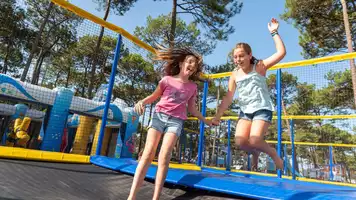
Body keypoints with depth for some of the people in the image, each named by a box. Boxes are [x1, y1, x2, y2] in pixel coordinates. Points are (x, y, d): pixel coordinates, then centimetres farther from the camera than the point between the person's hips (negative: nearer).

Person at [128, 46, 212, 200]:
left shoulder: (193, 87, 9)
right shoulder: (167, 80, 1)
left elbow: (191, 109, 18)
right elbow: (154, 96, 13)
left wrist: (206, 121, 21)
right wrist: (142, 102, -7)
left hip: (176, 121, 1)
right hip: (159, 115, -1)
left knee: (164, 157, -12)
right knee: (148, 153, -9)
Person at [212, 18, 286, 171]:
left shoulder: (259, 66, -4)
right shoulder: (235, 75, 4)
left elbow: (281, 52, -16)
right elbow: (228, 98, 4)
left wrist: (274, 32, -16)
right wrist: (217, 116, 1)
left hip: (262, 109, -4)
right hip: (245, 111, 4)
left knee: (254, 140, -21)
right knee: (240, 141, -12)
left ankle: (274, 154, 12)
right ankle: (255, 154, 23)